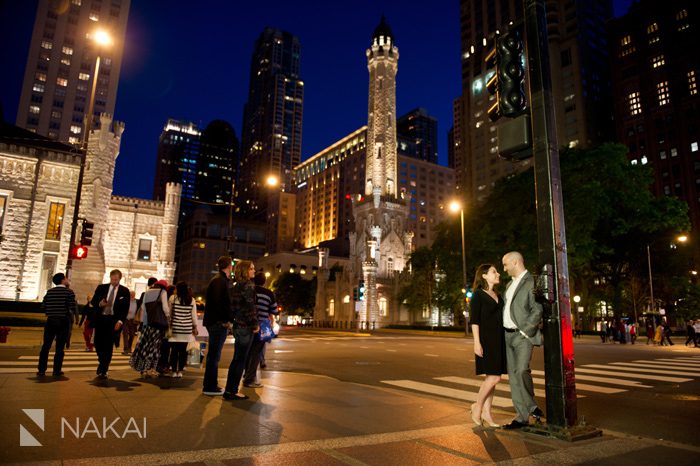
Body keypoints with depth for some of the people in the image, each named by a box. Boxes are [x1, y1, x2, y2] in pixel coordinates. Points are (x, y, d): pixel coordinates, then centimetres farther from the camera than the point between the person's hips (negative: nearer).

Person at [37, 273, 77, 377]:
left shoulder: (49, 291, 5)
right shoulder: (69, 292, -7)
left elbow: (43, 306, 3)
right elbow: (73, 308, -13)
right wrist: (70, 314, 7)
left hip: (50, 321, 3)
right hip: (63, 321, -3)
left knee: (46, 346, 9)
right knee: (60, 347, 3)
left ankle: (41, 370, 9)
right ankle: (56, 370, 5)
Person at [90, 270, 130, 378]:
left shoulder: (124, 291, 1)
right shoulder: (101, 287, 8)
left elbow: (125, 308, -1)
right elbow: (93, 301, 8)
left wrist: (120, 321, -12)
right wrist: (100, 303, -14)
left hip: (113, 321, -3)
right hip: (100, 319, 3)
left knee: (108, 346, -3)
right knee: (98, 343, 5)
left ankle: (103, 371, 4)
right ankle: (103, 363, 32)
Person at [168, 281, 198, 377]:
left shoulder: (173, 298, -2)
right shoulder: (191, 300, 2)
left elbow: (169, 313, 5)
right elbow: (194, 315, 6)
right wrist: (195, 327, 16)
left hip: (175, 327, -1)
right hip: (187, 328, 1)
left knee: (174, 350, 5)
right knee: (183, 350, 5)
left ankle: (174, 371, 8)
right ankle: (180, 371, 9)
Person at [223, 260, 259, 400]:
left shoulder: (236, 286, 13)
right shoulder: (248, 286, -13)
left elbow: (234, 306, 14)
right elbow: (250, 308, -18)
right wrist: (255, 324, -9)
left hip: (237, 325, 9)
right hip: (246, 327, -9)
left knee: (236, 359, 16)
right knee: (241, 359, -1)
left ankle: (229, 390, 22)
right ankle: (233, 391, 6)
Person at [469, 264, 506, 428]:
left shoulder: (498, 296, 16)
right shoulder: (478, 295, -5)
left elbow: (501, 318, 18)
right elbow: (474, 320, -11)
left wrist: (504, 340, 13)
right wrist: (477, 342, -17)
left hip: (499, 340, 7)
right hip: (486, 339, -7)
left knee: (492, 377, 6)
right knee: (494, 377, -11)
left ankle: (486, 412, 14)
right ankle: (477, 406, 7)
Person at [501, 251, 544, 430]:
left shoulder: (532, 282, -7)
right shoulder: (510, 284, 19)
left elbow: (538, 310, -14)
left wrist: (525, 331, -17)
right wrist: (502, 332, 11)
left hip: (523, 335, -8)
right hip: (507, 335, 8)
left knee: (521, 371, -19)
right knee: (513, 375, 7)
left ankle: (531, 406, 4)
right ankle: (522, 416, 14)